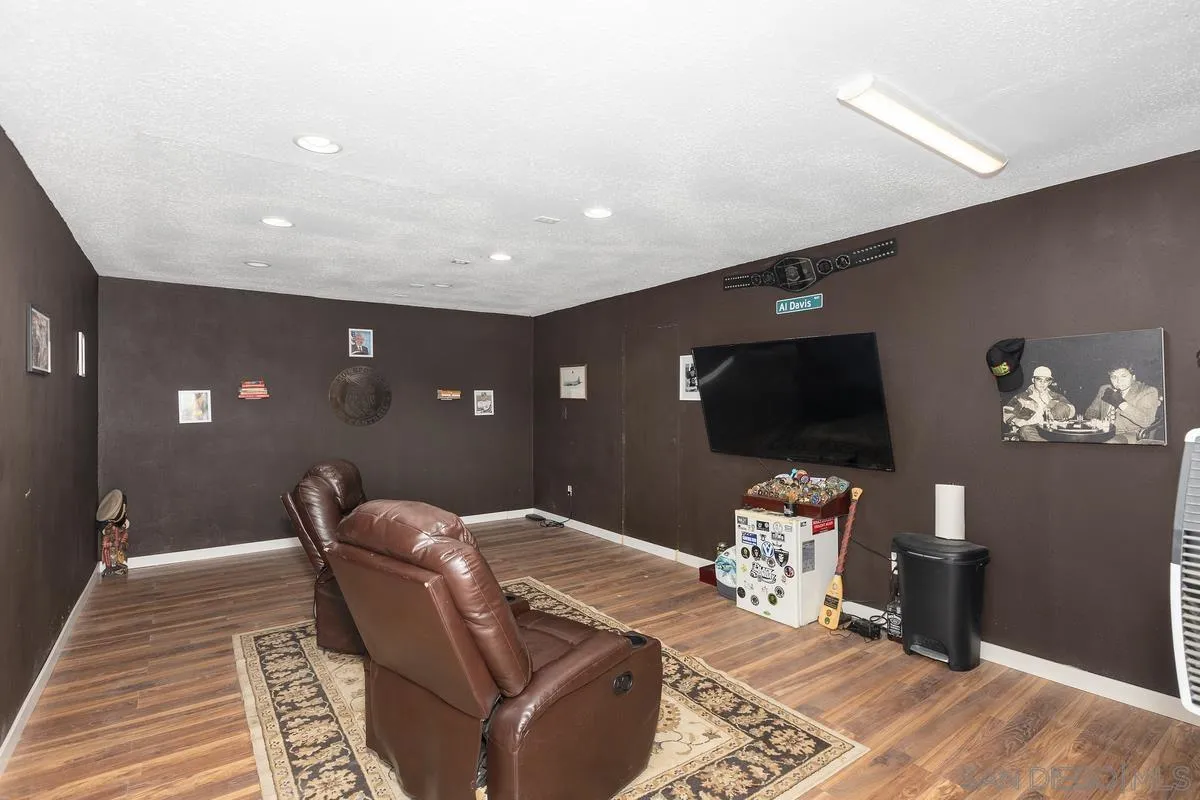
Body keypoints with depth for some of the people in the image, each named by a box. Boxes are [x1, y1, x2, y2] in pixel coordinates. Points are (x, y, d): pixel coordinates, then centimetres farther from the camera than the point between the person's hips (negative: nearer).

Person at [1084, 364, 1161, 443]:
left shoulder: (1148, 391, 2)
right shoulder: (1105, 389, 15)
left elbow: (1146, 422, -12)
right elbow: (1091, 412, 17)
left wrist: (1121, 403, -19)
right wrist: (1093, 421, -7)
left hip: (1130, 435, -4)